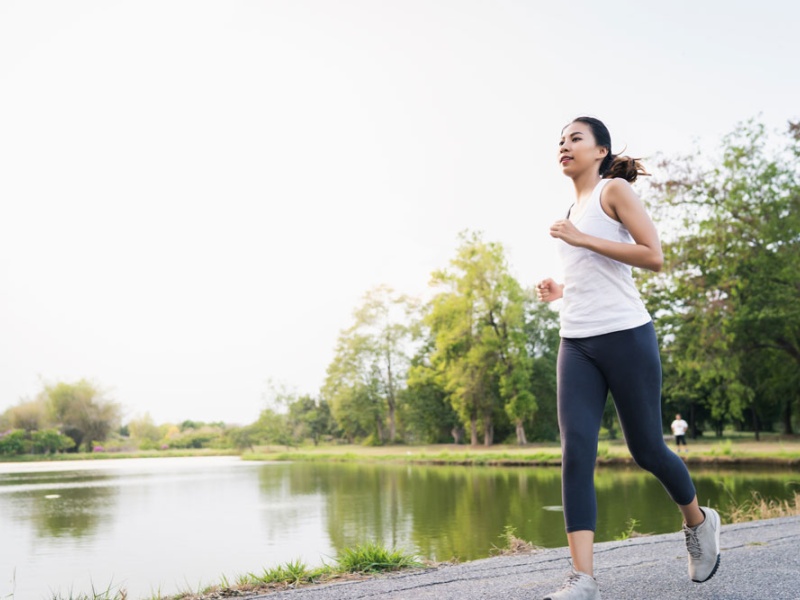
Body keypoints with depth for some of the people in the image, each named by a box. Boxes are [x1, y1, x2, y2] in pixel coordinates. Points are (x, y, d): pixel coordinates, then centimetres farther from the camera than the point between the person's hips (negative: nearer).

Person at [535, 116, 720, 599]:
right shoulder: (575, 209, 21)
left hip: (625, 336, -6)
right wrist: (561, 290, 13)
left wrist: (581, 239, -15)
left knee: (646, 449, 4)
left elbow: (653, 255, -13)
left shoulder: (615, 189, 0)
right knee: (576, 453, -10)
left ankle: (699, 522, 34)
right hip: (576, 343, 6)